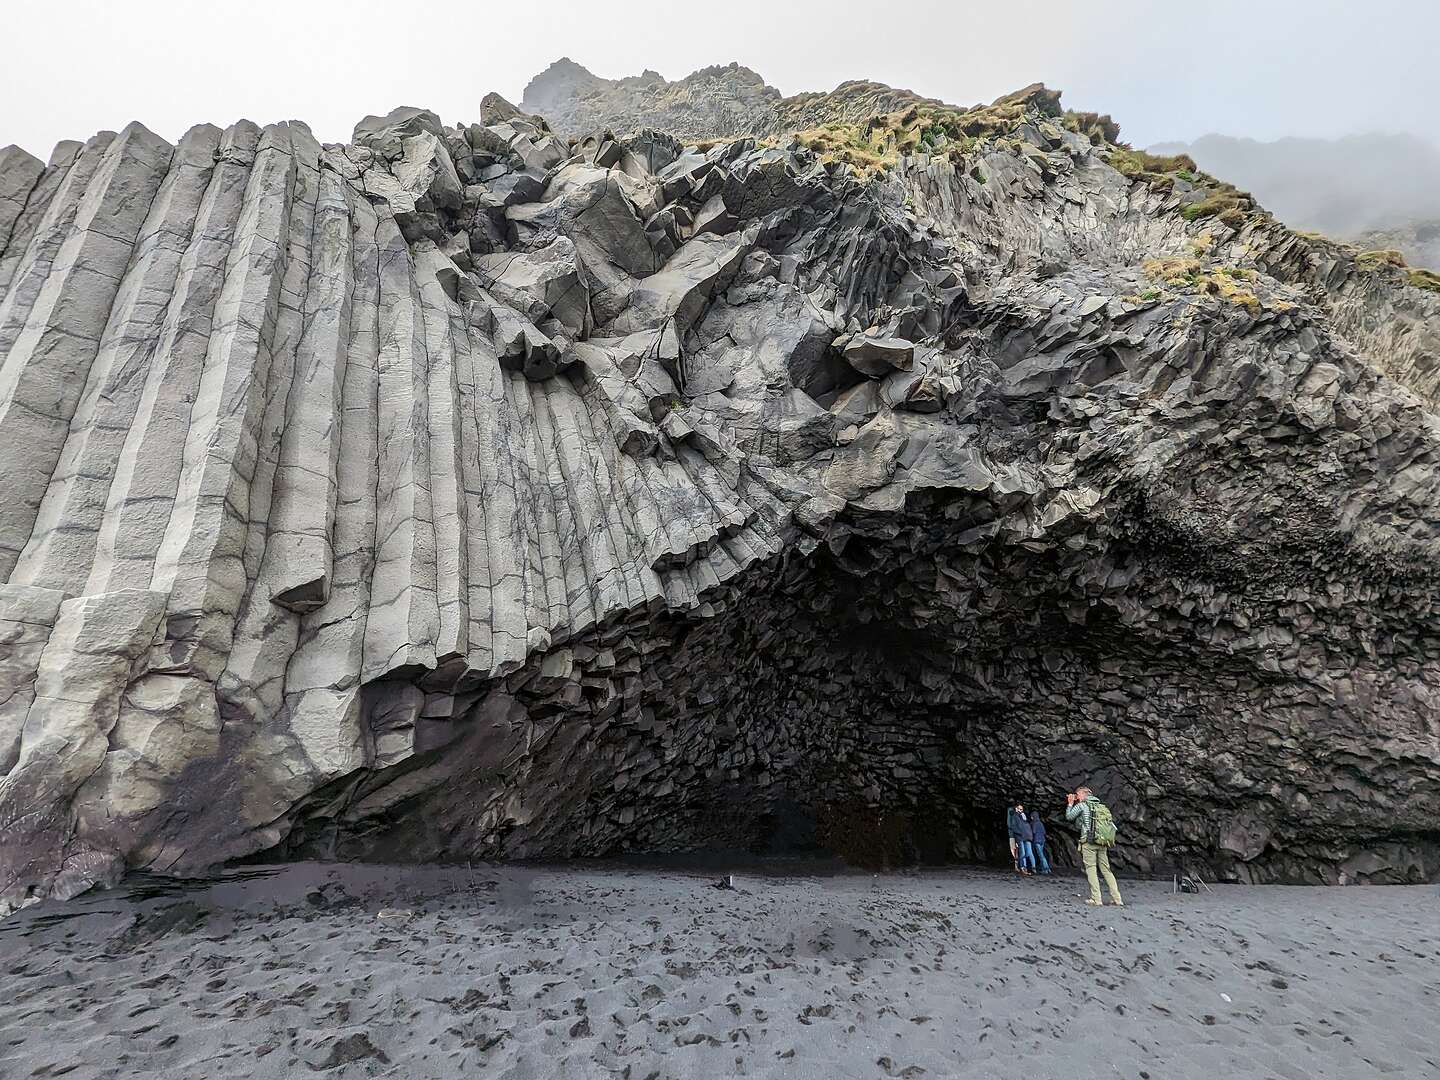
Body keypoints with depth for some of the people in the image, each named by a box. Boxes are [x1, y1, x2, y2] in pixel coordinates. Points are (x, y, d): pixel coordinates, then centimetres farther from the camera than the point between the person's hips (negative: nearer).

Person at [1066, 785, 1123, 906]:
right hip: (1103, 843, 6)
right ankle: (1117, 899, 7)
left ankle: (1096, 900, -5)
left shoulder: (1082, 805, -3)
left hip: (1089, 842, -6)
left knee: (1091, 869, -2)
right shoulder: (1102, 806, 16)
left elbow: (1068, 817, 6)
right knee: (1106, 870, 11)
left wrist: (1070, 804, 16)